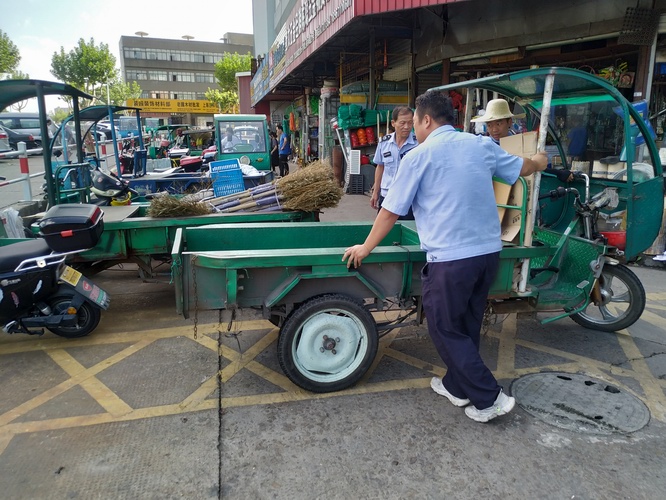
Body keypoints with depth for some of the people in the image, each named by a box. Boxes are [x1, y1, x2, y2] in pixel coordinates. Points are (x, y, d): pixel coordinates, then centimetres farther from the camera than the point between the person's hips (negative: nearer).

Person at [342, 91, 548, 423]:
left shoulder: (419, 156, -5)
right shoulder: (482, 145, 9)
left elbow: (391, 211, -3)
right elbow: (523, 167, 25)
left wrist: (365, 248, 10)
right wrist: (540, 160, 49)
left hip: (449, 259, -7)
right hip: (489, 251, 7)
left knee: (446, 329, 9)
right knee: (467, 325, 20)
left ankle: (489, 399, 12)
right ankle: (456, 386, 35)